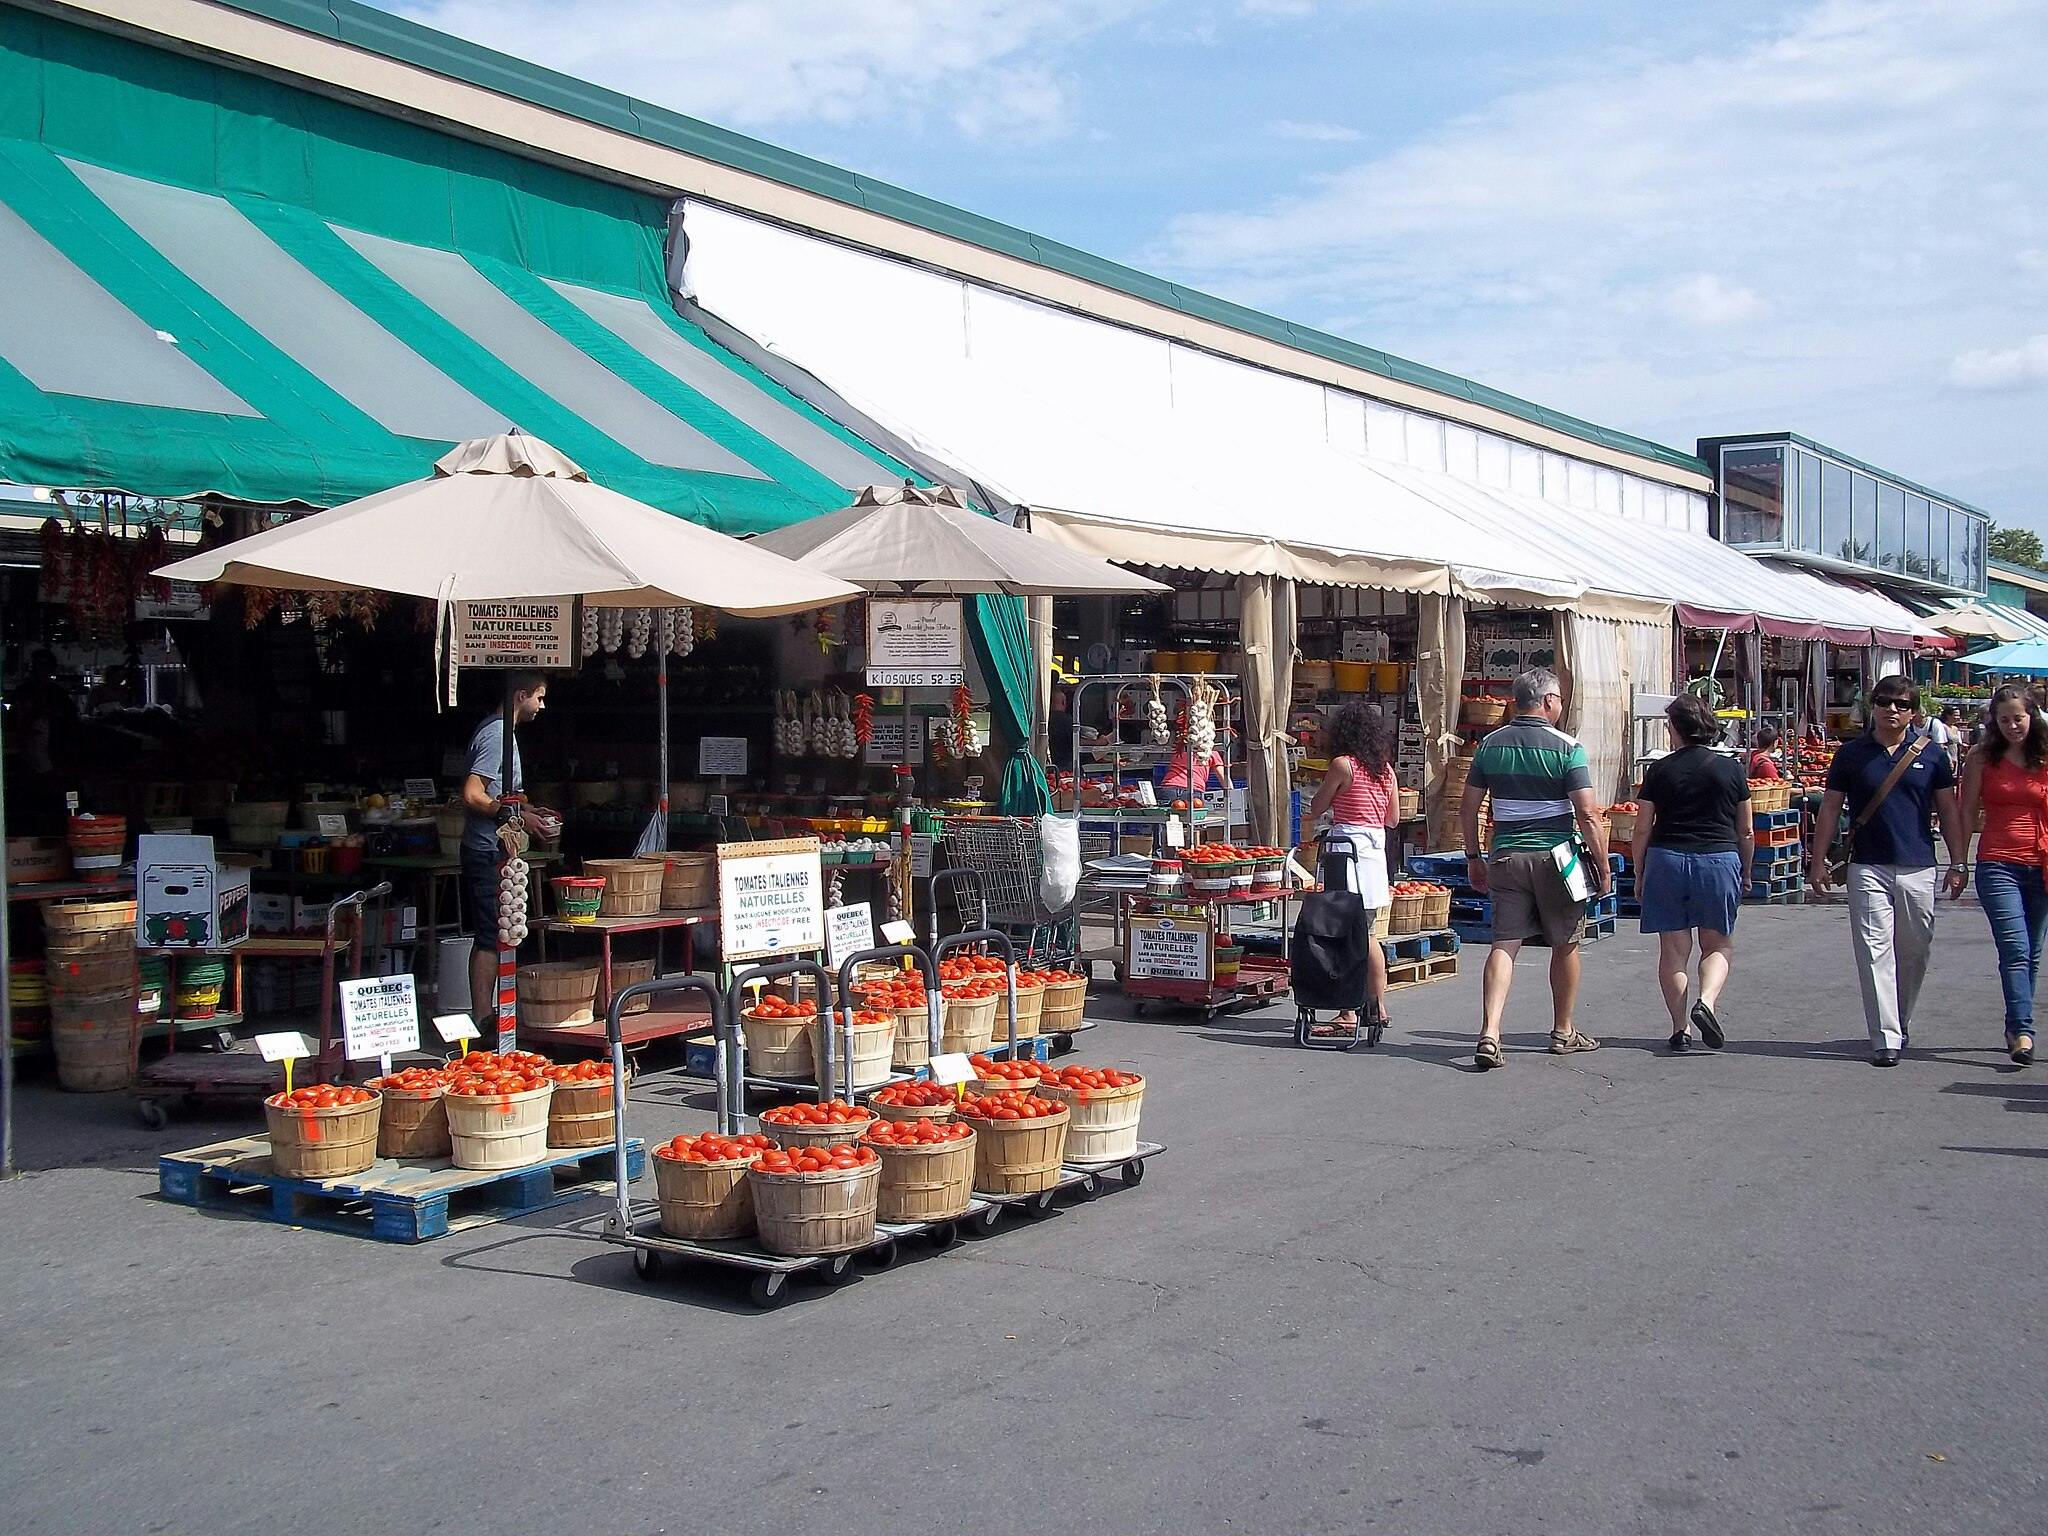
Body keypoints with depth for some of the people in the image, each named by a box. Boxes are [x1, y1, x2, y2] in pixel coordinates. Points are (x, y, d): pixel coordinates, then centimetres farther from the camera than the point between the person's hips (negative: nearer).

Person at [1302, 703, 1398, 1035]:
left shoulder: (1343, 765, -9)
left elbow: (1315, 810, -2)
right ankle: (1377, 1006, 24)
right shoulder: (1386, 769, 10)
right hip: (1376, 850, 8)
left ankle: (1348, 1015, -8)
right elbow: (1393, 818, 16)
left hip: (1348, 849, -8)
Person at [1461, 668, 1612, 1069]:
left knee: (1503, 945, -1)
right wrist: (1603, 867, -5)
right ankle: (1563, 1033, 26)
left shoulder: (1490, 745, 6)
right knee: (1565, 945, 14)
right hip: (1556, 856, -3)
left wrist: (1473, 858, 18)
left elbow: (1467, 809, 8)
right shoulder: (1566, 747, -7)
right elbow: (1588, 815, -12)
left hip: (1507, 857, 3)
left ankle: (1489, 1034, -17)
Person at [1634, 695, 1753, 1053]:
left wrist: (1639, 875, 11)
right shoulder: (1731, 769, 3)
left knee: (1673, 949, 7)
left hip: (1667, 860, 0)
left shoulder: (1659, 771, 0)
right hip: (1719, 860, 0)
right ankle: (1706, 1001, -12)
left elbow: (1642, 829, 1)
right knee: (1719, 945, 13)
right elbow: (1746, 831, 8)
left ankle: (1680, 1028, 7)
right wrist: (1746, 873, 21)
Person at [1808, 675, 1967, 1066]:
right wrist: (1818, 862, 3)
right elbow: (1830, 809, 6)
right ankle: (1886, 1038, -9)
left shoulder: (1930, 754, 5)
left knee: (1914, 953, 10)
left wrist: (1956, 864, 6)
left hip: (1918, 869, 2)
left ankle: (1901, 1024, 30)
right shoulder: (1852, 754, 3)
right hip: (1868, 868, -1)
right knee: (1875, 953, -9)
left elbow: (1948, 811, 9)